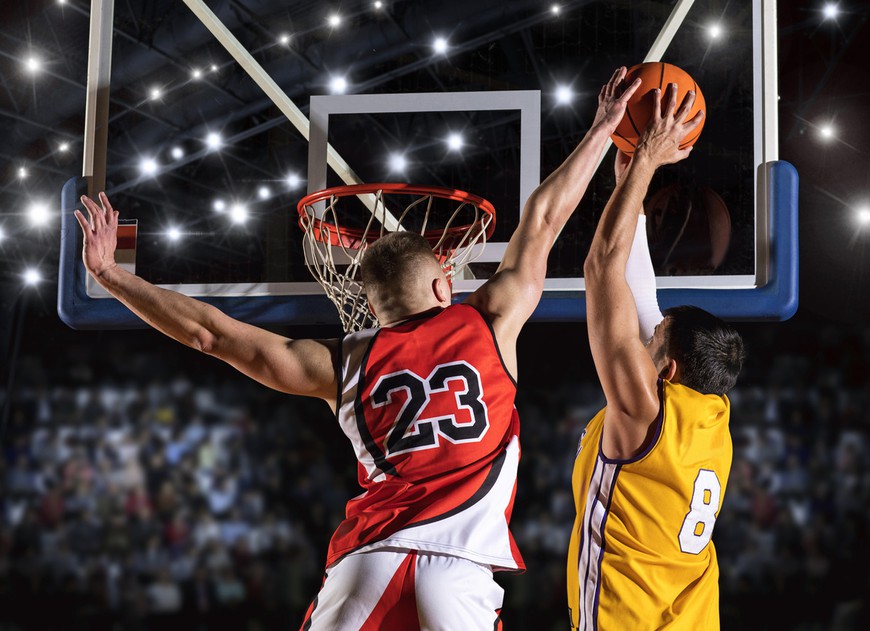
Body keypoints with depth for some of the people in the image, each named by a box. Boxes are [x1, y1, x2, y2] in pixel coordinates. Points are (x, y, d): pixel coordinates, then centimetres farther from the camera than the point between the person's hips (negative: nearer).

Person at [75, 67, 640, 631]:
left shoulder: (341, 365, 14)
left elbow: (211, 333, 14)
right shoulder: (490, 324, 12)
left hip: (368, 559, 2)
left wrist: (109, 275, 22)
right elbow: (544, 219, 21)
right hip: (460, 565, -1)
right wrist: (604, 126, 31)